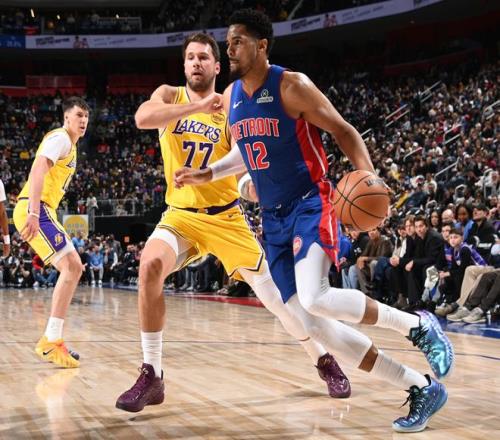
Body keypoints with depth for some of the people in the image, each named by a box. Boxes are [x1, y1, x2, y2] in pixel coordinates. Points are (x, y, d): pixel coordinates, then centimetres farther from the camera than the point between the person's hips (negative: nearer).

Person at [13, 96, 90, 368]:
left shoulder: (70, 145, 23)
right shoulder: (60, 138, -8)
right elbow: (37, 170, -23)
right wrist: (34, 214, -33)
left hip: (42, 212, 10)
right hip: (34, 210, -10)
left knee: (73, 268, 11)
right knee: (71, 266, -18)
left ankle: (50, 341, 12)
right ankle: (51, 342, -18)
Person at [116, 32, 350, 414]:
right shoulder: (170, 96, -1)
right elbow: (142, 118, -24)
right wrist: (198, 107, -30)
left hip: (225, 217, 0)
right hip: (181, 214, 0)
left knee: (275, 294, 0)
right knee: (150, 265, -29)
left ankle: (325, 361, 23)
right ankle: (151, 377, -19)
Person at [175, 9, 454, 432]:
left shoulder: (292, 86, -10)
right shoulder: (230, 96, 10)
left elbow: (343, 131, -8)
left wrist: (369, 176, -24)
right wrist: (207, 174, 12)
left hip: (310, 203, -7)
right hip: (274, 218, 7)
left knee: (314, 299, -31)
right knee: (310, 325, -1)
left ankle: (417, 325, -6)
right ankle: (421, 389, 7)